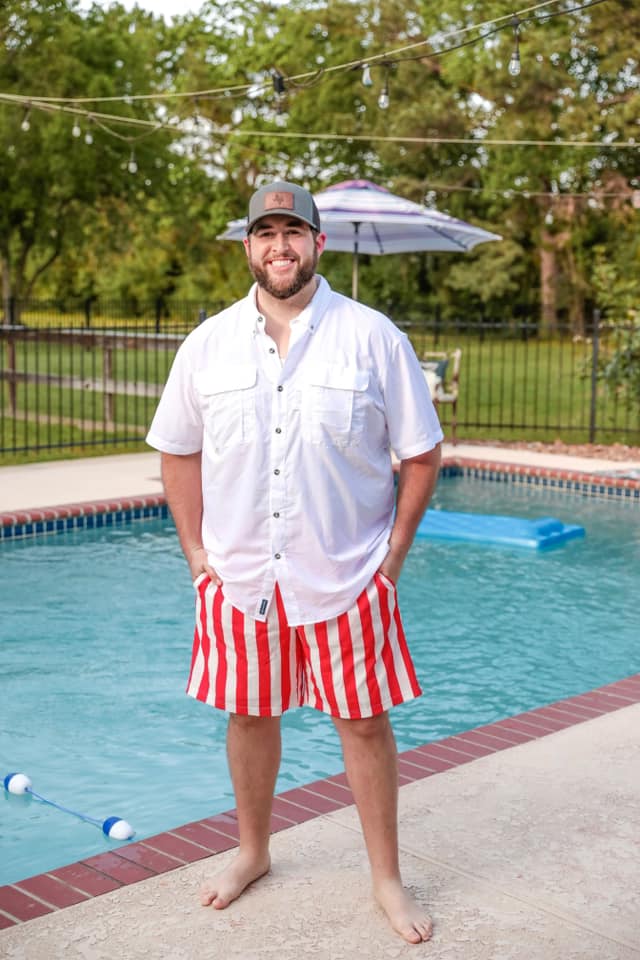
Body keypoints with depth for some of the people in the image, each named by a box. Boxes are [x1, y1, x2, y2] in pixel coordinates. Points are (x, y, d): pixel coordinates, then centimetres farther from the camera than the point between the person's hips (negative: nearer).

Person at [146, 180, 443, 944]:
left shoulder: (372, 338, -6)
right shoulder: (208, 344, 1)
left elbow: (421, 455, -2)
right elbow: (178, 451, 10)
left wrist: (392, 554, -4)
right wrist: (195, 550, 4)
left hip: (345, 575, -2)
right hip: (240, 574, 2)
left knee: (365, 722, 6)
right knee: (250, 714, 14)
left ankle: (386, 878, 23)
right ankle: (252, 852, 37)